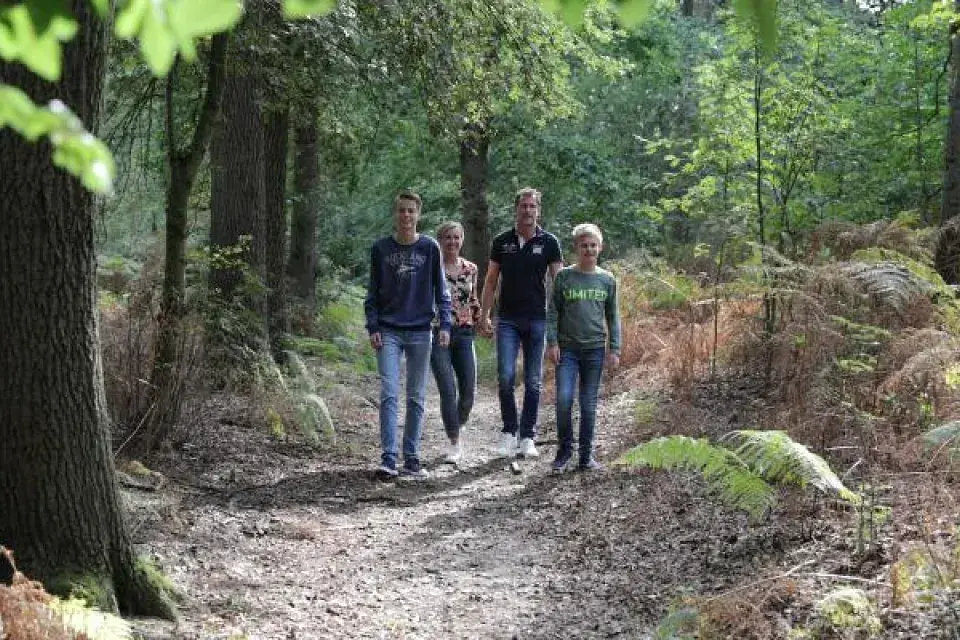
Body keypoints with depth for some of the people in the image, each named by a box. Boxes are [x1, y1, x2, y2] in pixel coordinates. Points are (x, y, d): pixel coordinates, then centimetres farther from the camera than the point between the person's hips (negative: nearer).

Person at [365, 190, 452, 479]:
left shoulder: (430, 248, 3)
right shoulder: (380, 248, 4)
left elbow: (440, 290, 6)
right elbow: (372, 292, 8)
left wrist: (444, 325, -4)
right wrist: (372, 328, -1)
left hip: (420, 331, 1)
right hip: (389, 332, 0)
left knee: (416, 398, 6)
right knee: (389, 395, -9)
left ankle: (412, 459, 13)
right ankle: (388, 459, -10)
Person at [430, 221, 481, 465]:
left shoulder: (470, 269, 9)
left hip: (464, 334, 4)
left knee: (468, 390, 4)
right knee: (448, 391, -10)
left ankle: (456, 430, 29)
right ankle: (454, 444, -1)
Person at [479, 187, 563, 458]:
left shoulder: (549, 243, 2)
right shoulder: (502, 242, 6)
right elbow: (491, 281, 10)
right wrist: (484, 315, 3)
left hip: (537, 319, 0)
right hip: (507, 319, 0)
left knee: (533, 382, 4)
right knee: (506, 377, -10)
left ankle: (527, 437, 12)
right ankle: (509, 431, 6)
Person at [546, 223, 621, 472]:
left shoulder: (607, 280, 6)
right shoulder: (564, 277, 1)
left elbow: (613, 317, 9)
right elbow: (553, 312, 2)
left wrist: (615, 349, 3)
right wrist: (552, 342, -6)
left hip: (595, 349, 1)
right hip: (567, 348, -1)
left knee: (589, 404, 5)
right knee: (564, 399, -12)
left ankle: (586, 454, 14)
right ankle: (564, 448, 6)